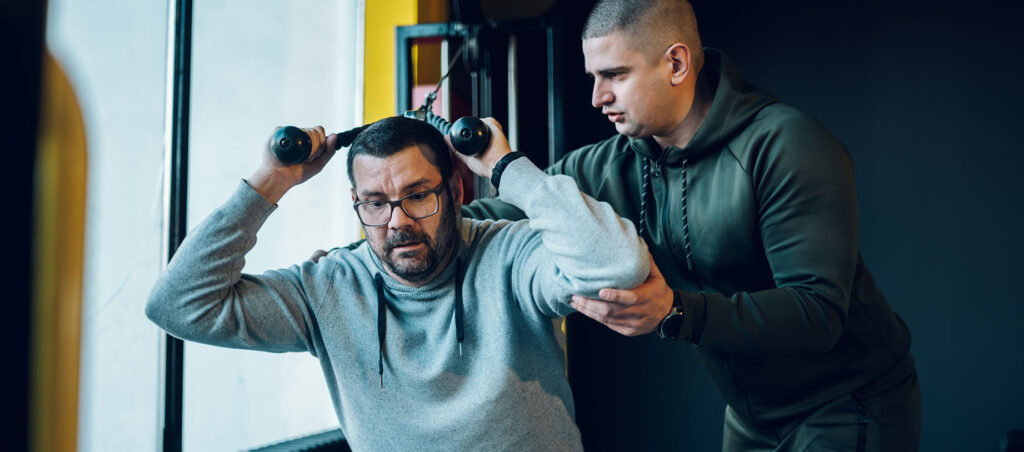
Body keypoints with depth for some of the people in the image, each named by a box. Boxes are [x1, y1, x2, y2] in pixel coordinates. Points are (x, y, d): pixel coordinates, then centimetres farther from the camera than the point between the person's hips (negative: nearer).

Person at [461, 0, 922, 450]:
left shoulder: (785, 145, -24)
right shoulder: (604, 170, -6)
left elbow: (819, 313, -31)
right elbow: (495, 216, -1)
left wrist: (675, 310, -42)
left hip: (849, 410, -5)